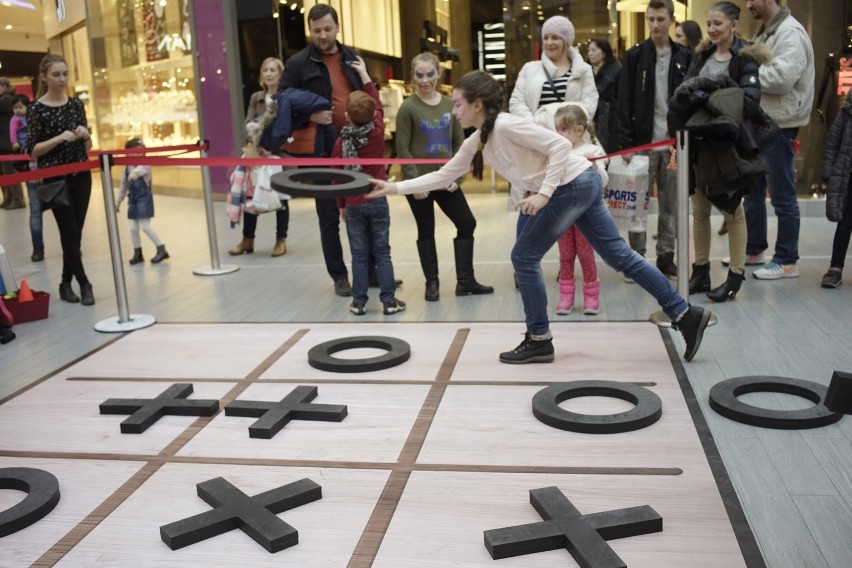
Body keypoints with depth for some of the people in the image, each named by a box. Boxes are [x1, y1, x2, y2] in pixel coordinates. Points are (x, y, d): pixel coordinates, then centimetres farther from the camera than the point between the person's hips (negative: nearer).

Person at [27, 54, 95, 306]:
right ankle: (84, 284, 6)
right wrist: (59, 138, -20)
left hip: (81, 176, 5)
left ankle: (66, 283, 20)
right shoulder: (37, 109, -6)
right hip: (55, 179, -4)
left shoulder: (76, 104, 7)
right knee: (69, 233, -4)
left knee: (76, 233, 8)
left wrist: (85, 135, -9)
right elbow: (32, 150, -8)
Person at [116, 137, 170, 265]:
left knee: (145, 226, -8)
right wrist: (118, 201, 19)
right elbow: (124, 185, 15)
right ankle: (137, 253, 18)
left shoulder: (145, 164, -11)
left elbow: (142, 169, -37)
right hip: (133, 199, 6)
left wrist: (135, 172, -60)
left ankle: (161, 250, 4)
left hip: (144, 198, -6)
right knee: (133, 228, 5)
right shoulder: (127, 167, 6)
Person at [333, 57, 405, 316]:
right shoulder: (378, 132, -6)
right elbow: (378, 105, 11)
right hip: (377, 200, 0)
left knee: (359, 255, 7)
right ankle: (389, 300, 5)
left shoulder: (340, 143, -7)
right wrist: (364, 74, 19)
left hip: (353, 204, 0)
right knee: (382, 252, 6)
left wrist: (341, 204, 12)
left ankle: (359, 301, 11)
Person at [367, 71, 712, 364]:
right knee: (619, 255, 11)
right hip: (581, 186, 9)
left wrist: (543, 194, -21)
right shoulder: (476, 143, 11)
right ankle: (685, 315, 17)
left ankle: (539, 341, 12)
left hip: (572, 184, -9)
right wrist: (395, 188, 14)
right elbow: (444, 176, 17)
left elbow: (560, 145, -18)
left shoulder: (506, 125, -16)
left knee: (524, 258, 0)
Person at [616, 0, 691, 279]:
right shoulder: (635, 55, 1)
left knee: (671, 204, 7)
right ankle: (637, 257, 11)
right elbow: (625, 103, -3)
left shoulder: (684, 56, 7)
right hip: (643, 141, -2)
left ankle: (666, 256, 17)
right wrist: (626, 144, -10)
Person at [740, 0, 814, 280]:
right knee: (752, 188, 15)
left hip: (778, 124, -9)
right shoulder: (765, 32, 16)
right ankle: (754, 249, 28)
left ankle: (787, 261, 6)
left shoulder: (790, 32, -14)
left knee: (781, 194, -3)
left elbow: (782, 77, -26)